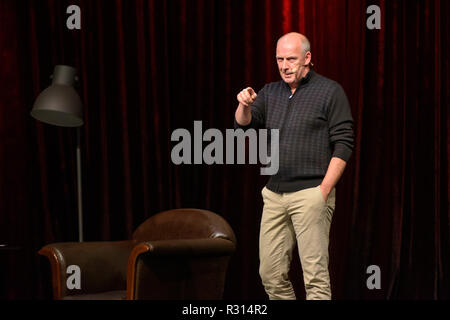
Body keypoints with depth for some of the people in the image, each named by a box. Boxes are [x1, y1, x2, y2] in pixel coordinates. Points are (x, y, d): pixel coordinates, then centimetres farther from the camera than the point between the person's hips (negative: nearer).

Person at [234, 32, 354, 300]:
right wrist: (245, 106, -15)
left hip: (310, 193, -6)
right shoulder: (270, 93, 16)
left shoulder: (330, 91, 0)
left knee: (315, 274, -7)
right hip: (274, 194, 6)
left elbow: (343, 144, -5)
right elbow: (244, 126, 8)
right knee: (271, 274, 7)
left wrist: (323, 191, -12)